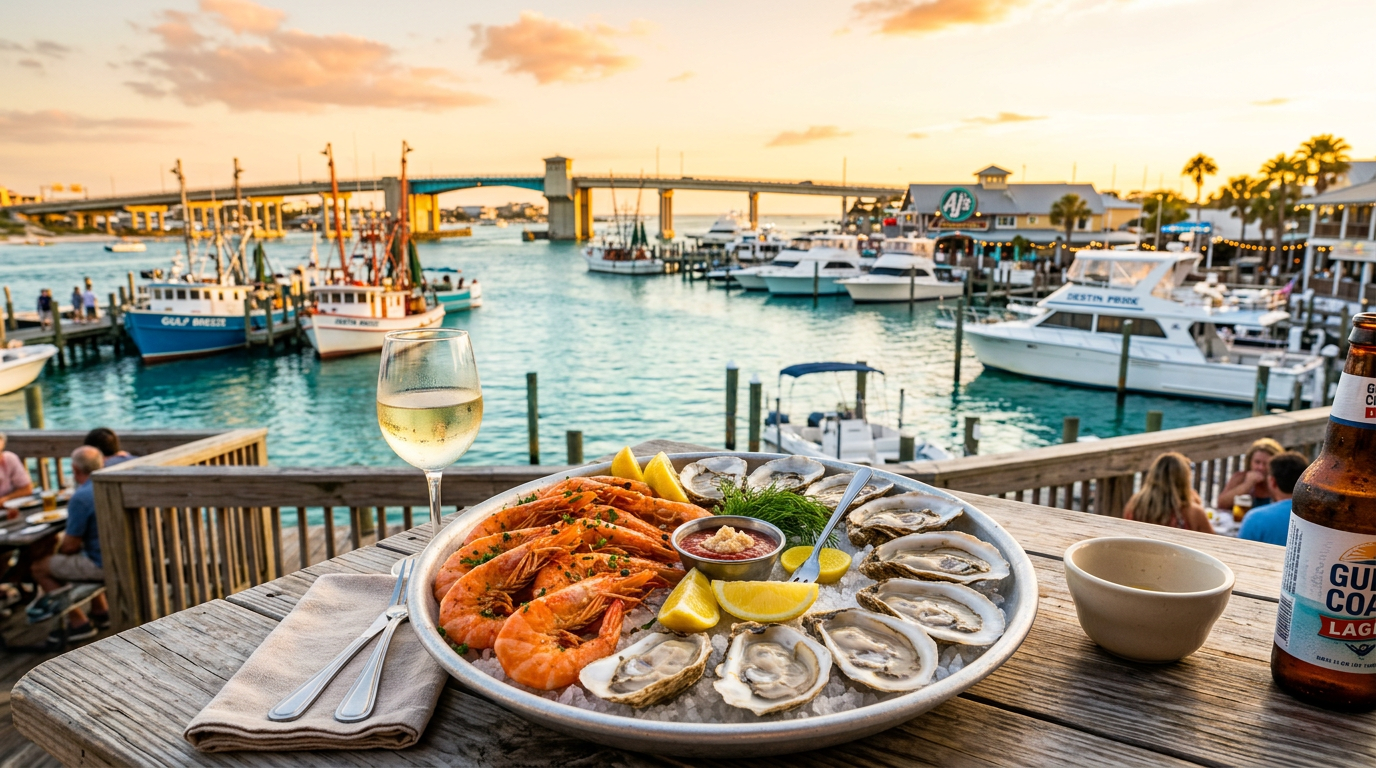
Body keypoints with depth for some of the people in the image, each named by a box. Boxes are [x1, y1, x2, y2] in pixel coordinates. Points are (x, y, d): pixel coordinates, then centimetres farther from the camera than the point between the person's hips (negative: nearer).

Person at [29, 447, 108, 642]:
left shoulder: (81, 497, -20)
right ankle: (100, 611, 31)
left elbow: (70, 545, -14)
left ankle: (80, 622, 13)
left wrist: (59, 551, 9)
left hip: (102, 564, -9)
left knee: (39, 567, 8)